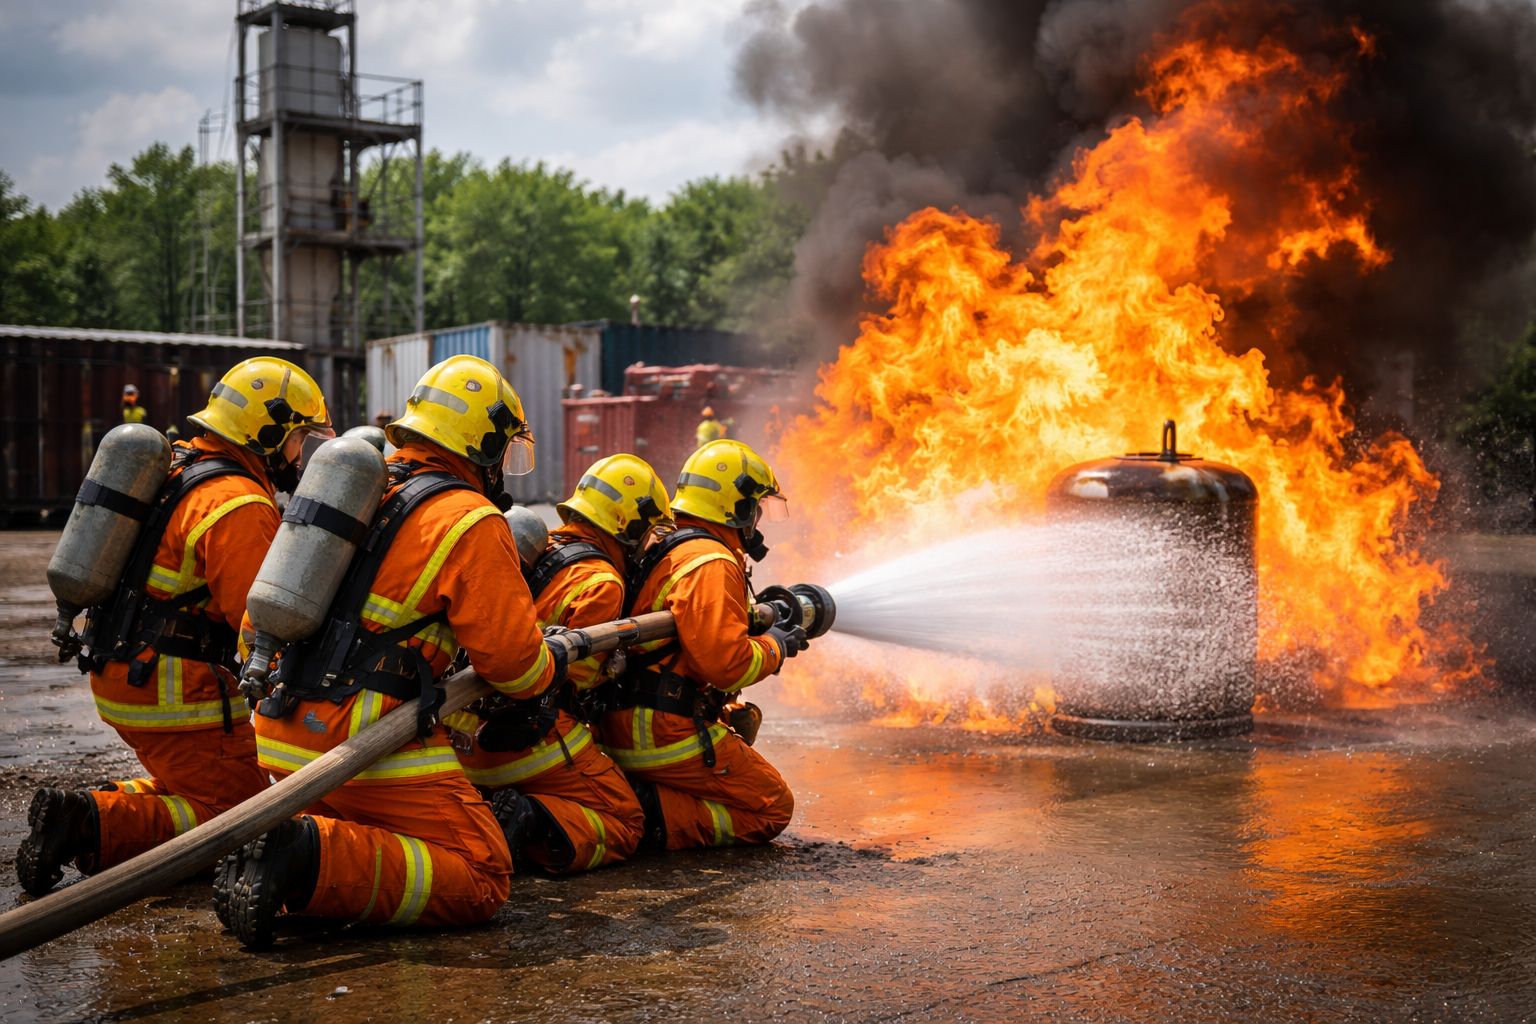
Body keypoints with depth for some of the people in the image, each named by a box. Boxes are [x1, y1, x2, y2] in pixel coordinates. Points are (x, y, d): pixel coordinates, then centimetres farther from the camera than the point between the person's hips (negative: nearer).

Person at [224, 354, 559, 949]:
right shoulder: (471, 522, -8)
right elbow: (510, 657, -8)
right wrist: (557, 661, 13)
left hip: (281, 739, 8)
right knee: (480, 882, -1)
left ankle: (266, 844, 2)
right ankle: (313, 861, -19)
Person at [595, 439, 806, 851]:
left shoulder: (660, 549, 16)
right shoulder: (711, 563, -15)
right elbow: (726, 663, -22)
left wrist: (760, 622, 17)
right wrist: (774, 647, -3)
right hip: (668, 735, -9)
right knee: (772, 810, 3)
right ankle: (650, 816, -13)